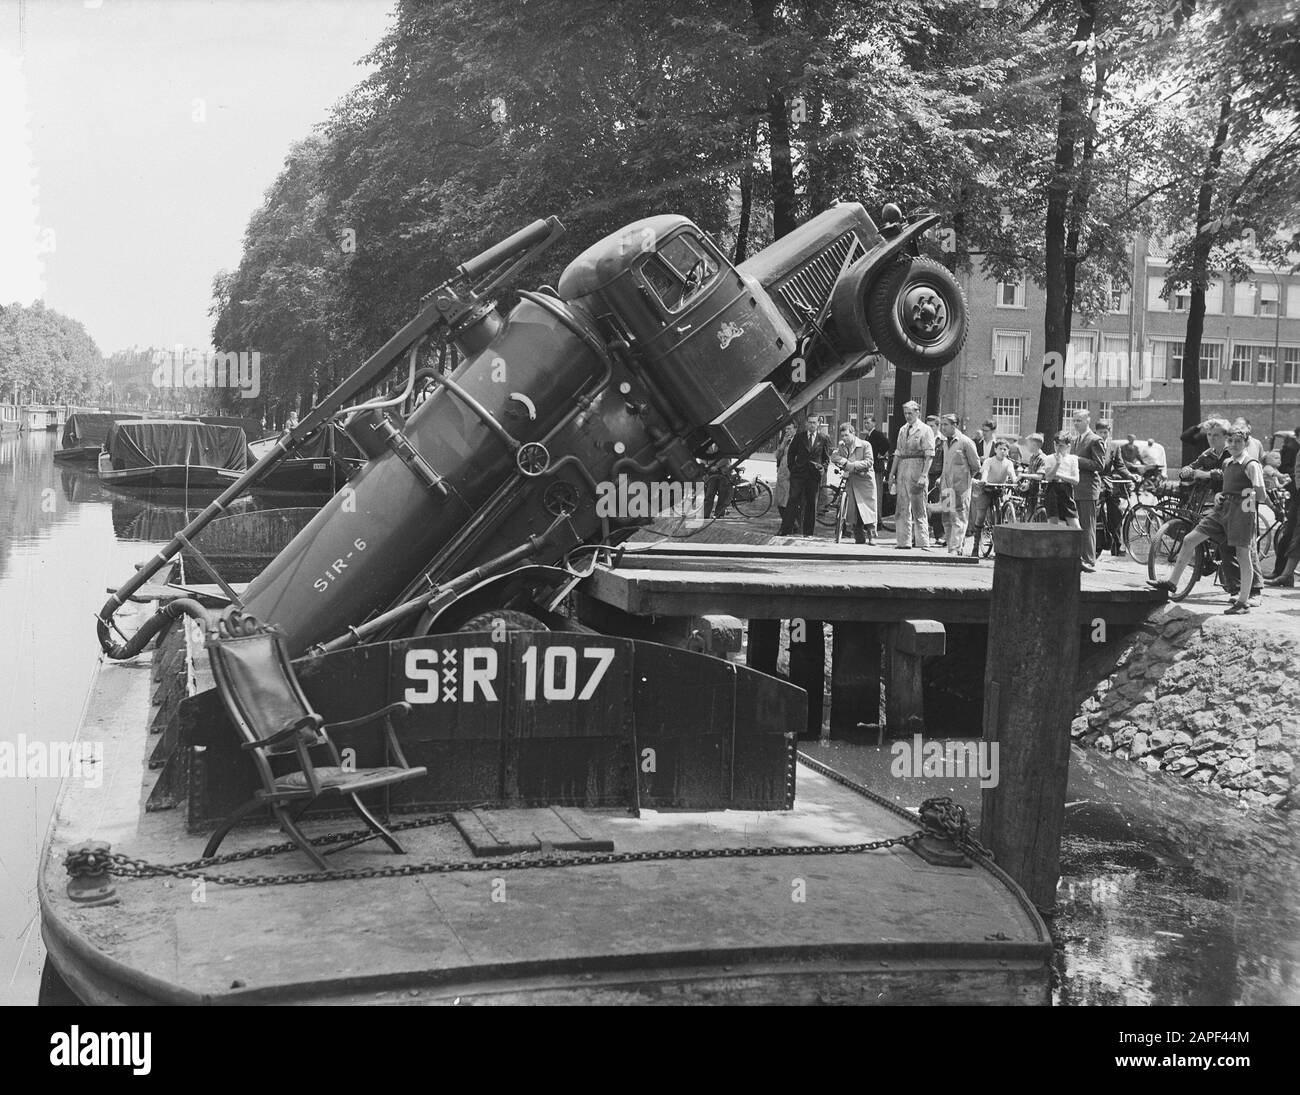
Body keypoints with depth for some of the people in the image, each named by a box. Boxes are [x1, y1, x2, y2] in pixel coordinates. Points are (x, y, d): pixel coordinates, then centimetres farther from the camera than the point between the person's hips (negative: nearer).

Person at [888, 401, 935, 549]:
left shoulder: (925, 430, -4)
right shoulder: (903, 430, 15)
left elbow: (929, 456, -9)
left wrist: (923, 475, -18)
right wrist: (892, 473, 11)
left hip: (916, 469, -6)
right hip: (902, 470, 6)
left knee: (918, 510, -6)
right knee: (902, 509, 7)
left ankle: (923, 544, -4)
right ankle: (904, 542, 13)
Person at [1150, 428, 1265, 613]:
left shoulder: (1251, 464, -9)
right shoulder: (1227, 463, 15)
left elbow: (1261, 494, -13)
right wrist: (1219, 495, 9)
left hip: (1241, 511, -8)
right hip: (1222, 509, 8)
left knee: (1243, 555, -1)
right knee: (1189, 540, 1)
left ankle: (1244, 601, 7)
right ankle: (1172, 582, 7)